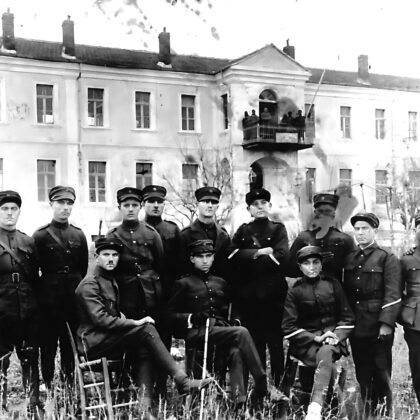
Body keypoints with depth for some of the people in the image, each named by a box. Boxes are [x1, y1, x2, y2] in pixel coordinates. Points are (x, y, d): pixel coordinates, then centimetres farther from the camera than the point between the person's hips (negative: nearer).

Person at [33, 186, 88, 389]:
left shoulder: (79, 235, 9)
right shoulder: (40, 235, -2)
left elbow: (84, 269, 12)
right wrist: (39, 294, -3)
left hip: (74, 301, 3)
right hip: (49, 302, -3)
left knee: (71, 347, 9)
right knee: (48, 347, 3)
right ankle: (48, 388, 13)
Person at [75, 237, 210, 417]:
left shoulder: (112, 280, 18)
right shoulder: (89, 285, -11)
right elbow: (100, 320, -21)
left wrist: (120, 316, 7)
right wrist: (134, 323, -21)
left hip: (108, 339, 9)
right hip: (93, 341, -9)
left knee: (140, 349, -18)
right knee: (146, 330, -24)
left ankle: (143, 400, -23)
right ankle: (181, 380, -25)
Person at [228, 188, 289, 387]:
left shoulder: (278, 229, 8)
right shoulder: (243, 231, 14)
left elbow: (281, 257, -8)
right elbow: (233, 256, -2)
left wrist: (249, 256, -5)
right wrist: (260, 253, -11)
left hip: (273, 295, -2)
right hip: (248, 296, 2)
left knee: (275, 343, -3)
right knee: (254, 344, 4)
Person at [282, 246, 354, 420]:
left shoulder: (333, 285, 10)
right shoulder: (295, 291, 5)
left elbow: (347, 319, 11)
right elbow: (289, 327, 1)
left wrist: (336, 336, -8)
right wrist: (316, 338, -10)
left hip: (332, 339, 0)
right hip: (306, 342, 0)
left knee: (325, 353, -35)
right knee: (329, 367, -33)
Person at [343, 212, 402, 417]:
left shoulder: (387, 259, -2)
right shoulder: (349, 259, 12)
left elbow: (392, 294, -10)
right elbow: (345, 292, 12)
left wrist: (386, 323, -18)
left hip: (378, 328, -4)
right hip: (356, 328, 5)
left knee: (381, 374, 2)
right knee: (362, 375, 11)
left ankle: (384, 412, 13)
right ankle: (367, 412, 23)